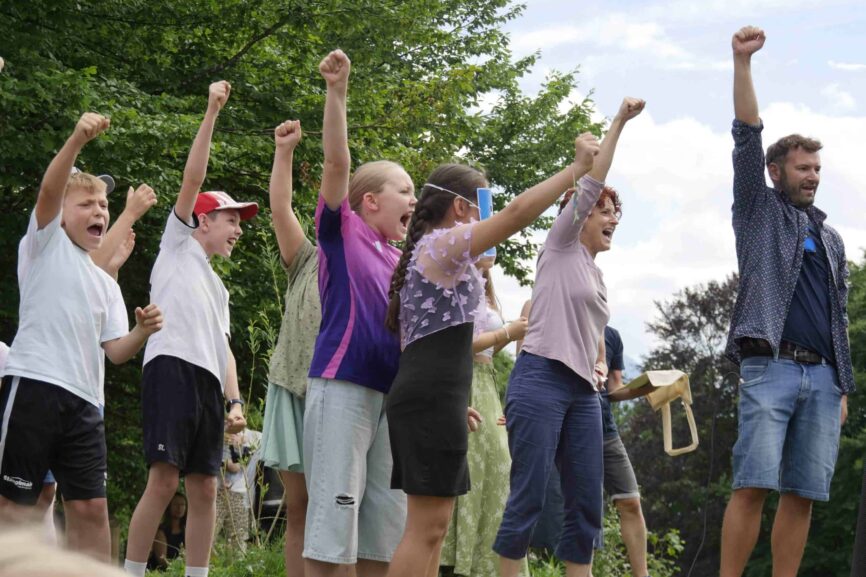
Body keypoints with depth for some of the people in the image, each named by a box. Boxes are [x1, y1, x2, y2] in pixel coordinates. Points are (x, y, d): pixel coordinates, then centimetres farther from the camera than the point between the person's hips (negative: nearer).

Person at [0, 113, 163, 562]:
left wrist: (142, 332, -6)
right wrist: (78, 139, -27)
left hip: (84, 400, 7)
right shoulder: (45, 244, 7)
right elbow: (49, 191, -13)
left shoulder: (106, 284, 24)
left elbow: (115, 351, 15)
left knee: (90, 507, 4)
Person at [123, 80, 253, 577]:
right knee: (164, 480, -16)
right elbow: (193, 178, 3)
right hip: (173, 366, -7)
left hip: (208, 383, 8)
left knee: (204, 488, 1)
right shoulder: (179, 243, 15)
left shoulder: (218, 288, 33)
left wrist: (235, 400, 11)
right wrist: (212, 113, -2)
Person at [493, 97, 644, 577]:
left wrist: (599, 366, 13)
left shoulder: (597, 275, 23)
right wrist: (619, 122, -7)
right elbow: (591, 185, -6)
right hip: (540, 380, -8)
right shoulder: (562, 246, 4)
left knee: (587, 500, 3)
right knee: (528, 496, -9)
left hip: (582, 392, 8)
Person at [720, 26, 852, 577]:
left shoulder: (831, 238, 24)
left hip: (821, 376, 5)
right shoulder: (759, 211, 12)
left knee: (803, 494, -1)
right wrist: (742, 62, -10)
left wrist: (843, 386, 15)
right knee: (753, 485, -14)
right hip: (770, 367, -5)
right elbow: (747, 139, 0)